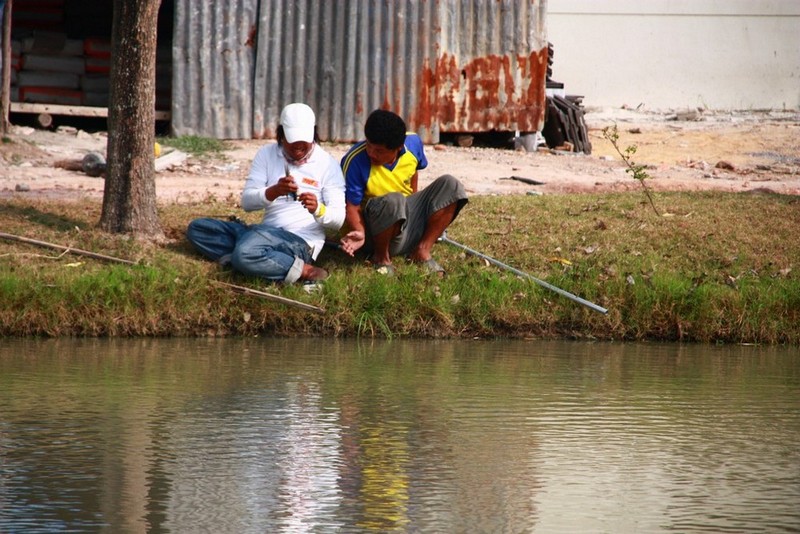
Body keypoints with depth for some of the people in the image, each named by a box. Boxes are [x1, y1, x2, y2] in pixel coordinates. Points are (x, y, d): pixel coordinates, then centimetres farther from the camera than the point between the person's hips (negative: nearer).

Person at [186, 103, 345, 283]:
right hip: (267, 232, 7)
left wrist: (318, 210, -30)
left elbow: (338, 220, -6)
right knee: (197, 228, -6)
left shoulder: (327, 163, -3)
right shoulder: (267, 154, 8)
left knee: (245, 253, -36)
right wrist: (273, 192, -22)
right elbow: (247, 202, -1)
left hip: (300, 241, -7)